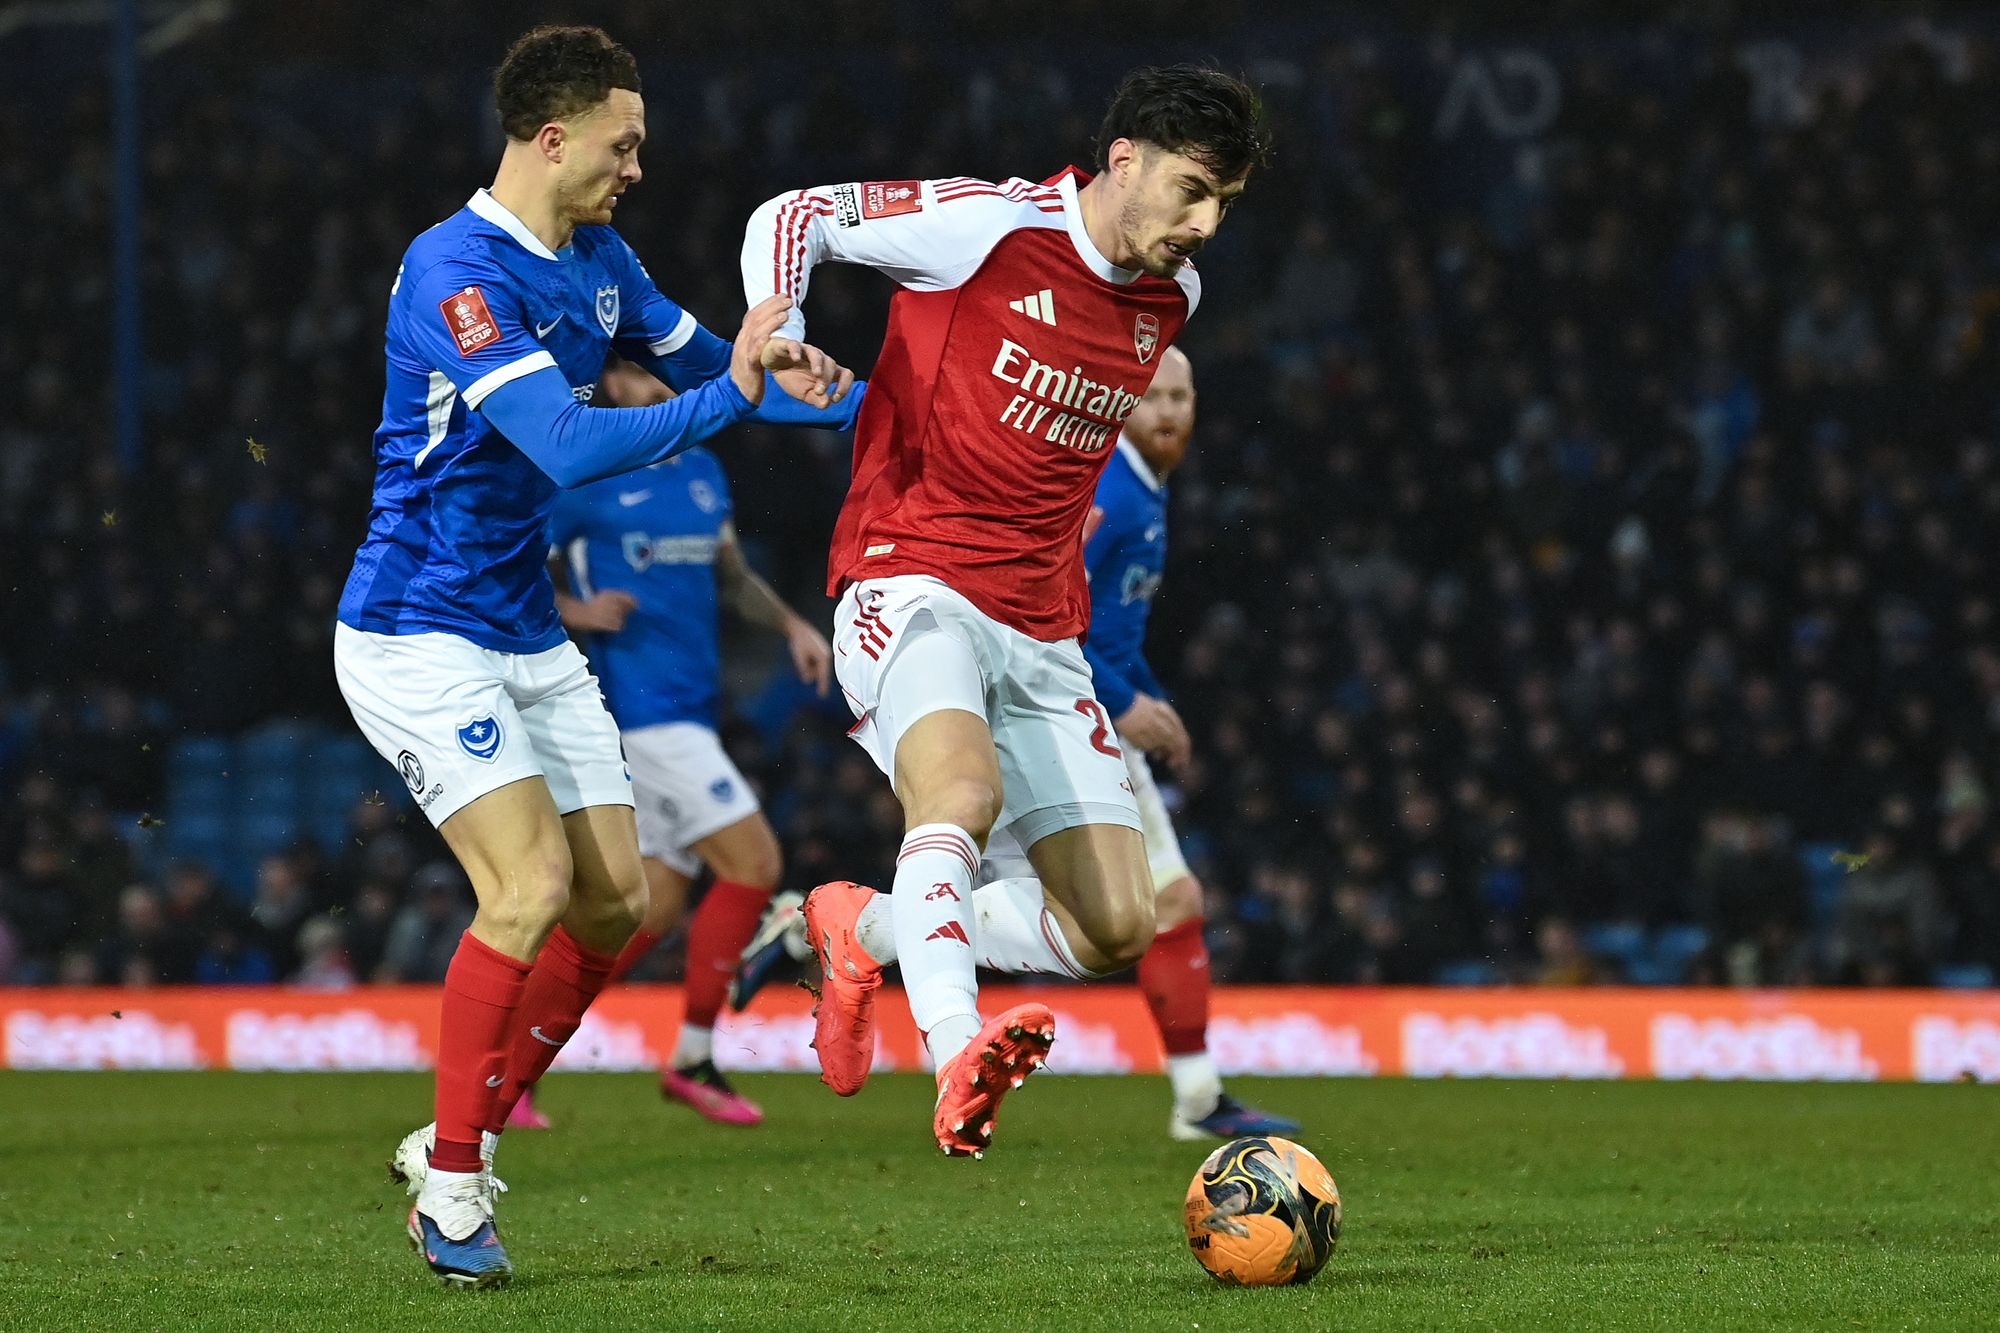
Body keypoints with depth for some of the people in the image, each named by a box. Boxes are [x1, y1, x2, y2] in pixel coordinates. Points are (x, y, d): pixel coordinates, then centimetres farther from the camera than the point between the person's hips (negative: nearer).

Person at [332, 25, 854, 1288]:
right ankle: (451, 1181, -6)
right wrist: (730, 396, -28)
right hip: (419, 636, -9)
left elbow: (709, 365, 20)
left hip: (530, 636, 9)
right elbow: (571, 449, -31)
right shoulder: (456, 272, -21)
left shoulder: (599, 260, 7)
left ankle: (460, 1143, 16)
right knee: (533, 885, -19)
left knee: (615, 899, 3)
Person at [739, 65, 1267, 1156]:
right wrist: (777, 333, -21)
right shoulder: (988, 225, -10)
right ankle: (955, 1056, -50)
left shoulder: (1173, 297, 10)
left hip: (1042, 635, 6)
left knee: (1115, 927, -3)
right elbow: (790, 217, -4)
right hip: (912, 587, -6)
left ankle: (864, 931, 17)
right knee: (963, 788, -36)